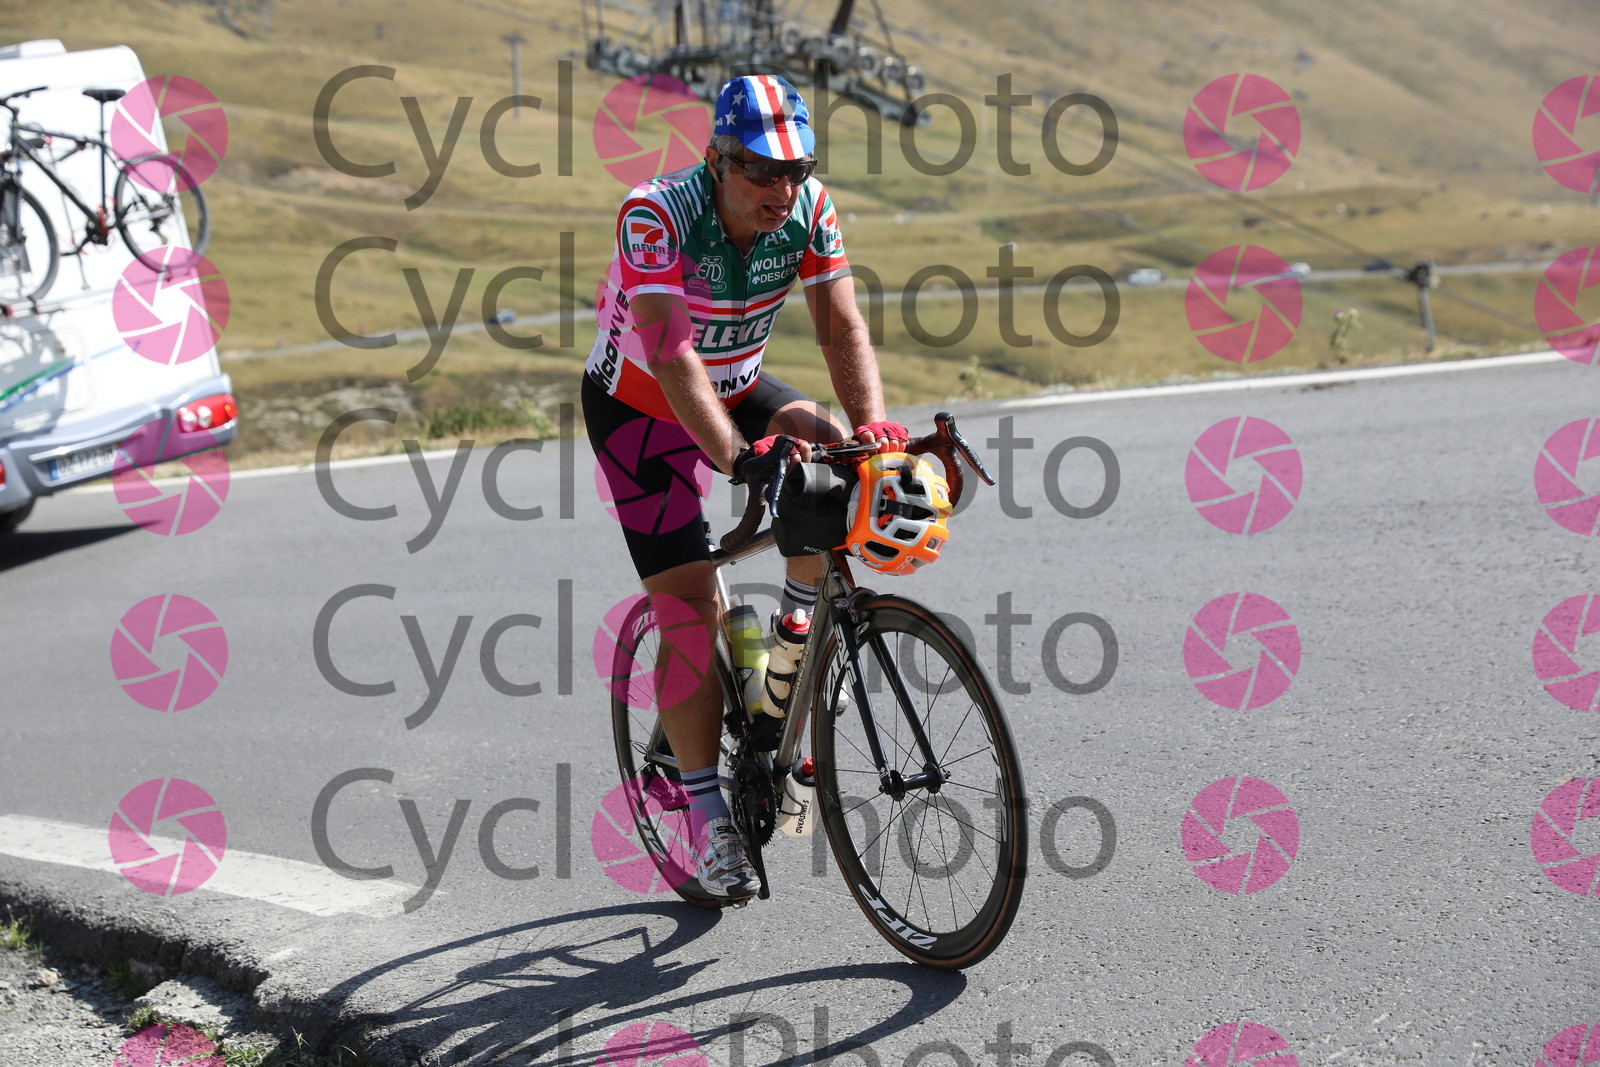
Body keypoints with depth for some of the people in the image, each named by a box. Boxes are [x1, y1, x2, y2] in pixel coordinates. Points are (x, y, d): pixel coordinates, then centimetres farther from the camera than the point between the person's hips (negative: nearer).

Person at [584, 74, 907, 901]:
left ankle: (797, 630, 1)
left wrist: (872, 426, -38)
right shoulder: (656, 215, -31)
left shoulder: (808, 210, -17)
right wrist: (735, 456, -52)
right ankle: (708, 819, -3)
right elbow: (672, 351, -40)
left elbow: (842, 327, -21)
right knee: (691, 606, -12)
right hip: (638, 406, -4)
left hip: (737, 386, 4)